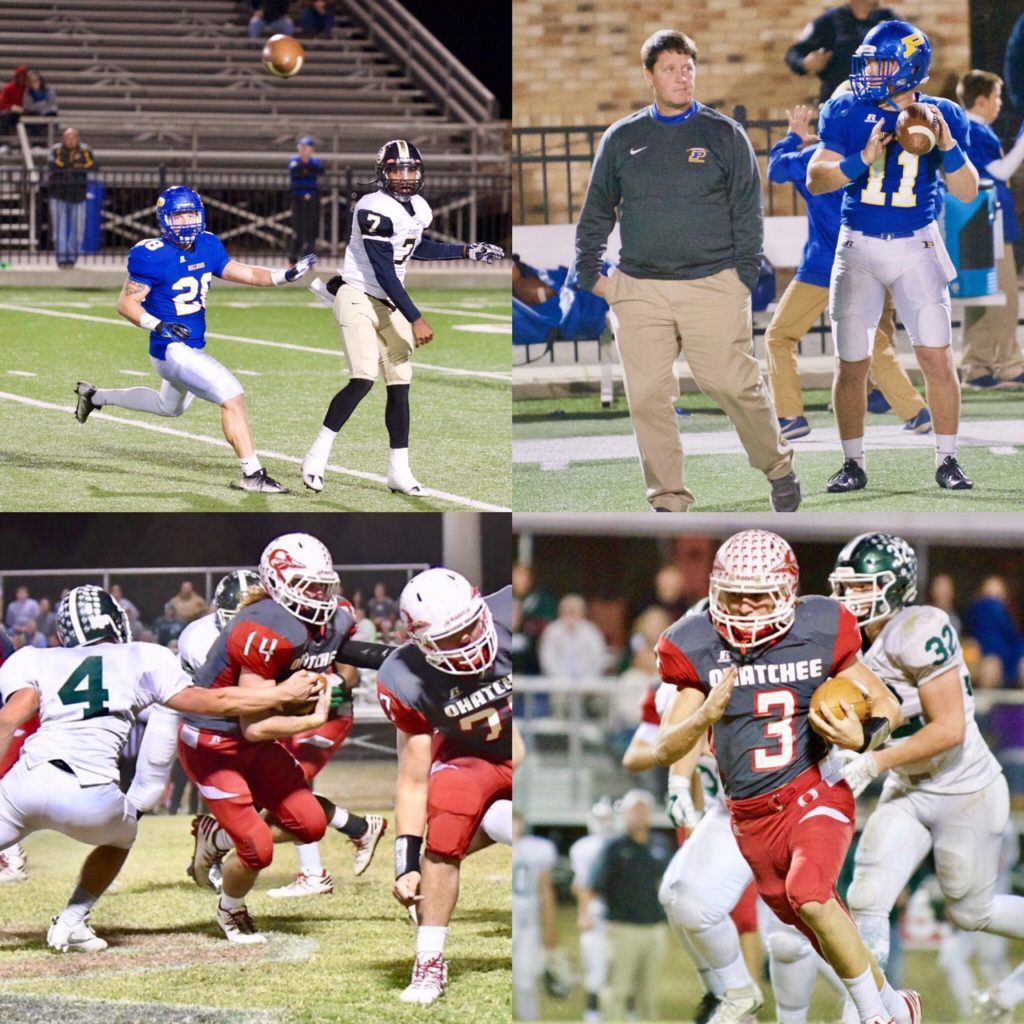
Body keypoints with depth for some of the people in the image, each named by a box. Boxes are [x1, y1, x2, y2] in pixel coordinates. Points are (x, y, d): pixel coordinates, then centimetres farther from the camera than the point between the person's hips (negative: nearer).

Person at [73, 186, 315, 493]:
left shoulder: (207, 246, 2)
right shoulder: (152, 257, -19)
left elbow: (242, 273, 10)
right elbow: (127, 303, -15)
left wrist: (285, 275, -3)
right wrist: (158, 325, -30)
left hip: (192, 348, 10)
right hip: (173, 350, -9)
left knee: (171, 407, 33)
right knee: (232, 397, -19)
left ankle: (95, 396, 48)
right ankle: (252, 474, -14)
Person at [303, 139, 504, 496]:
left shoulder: (419, 209, 4)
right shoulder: (375, 210, -22)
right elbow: (384, 272, -22)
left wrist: (466, 251, 23)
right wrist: (416, 319, -21)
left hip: (390, 304, 8)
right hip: (359, 298, -8)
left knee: (399, 386, 5)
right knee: (363, 380, -20)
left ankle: (399, 470, 12)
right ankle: (317, 456, -11)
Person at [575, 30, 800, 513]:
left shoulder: (725, 135, 6)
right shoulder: (621, 139, 11)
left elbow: (747, 213, 6)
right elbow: (596, 213, 18)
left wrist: (744, 276, -3)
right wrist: (591, 273, 9)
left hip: (713, 286, -2)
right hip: (639, 291, 2)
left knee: (733, 384, -7)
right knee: (647, 397, -3)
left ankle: (777, 466, 16)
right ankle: (668, 502, 5)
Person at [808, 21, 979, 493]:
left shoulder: (941, 116, -3)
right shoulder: (846, 113, -5)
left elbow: (967, 192, -3)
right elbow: (815, 180, -9)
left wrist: (949, 148, -20)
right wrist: (862, 160, -25)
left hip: (916, 246, 0)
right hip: (859, 246, 0)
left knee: (938, 360, -7)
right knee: (852, 365, 2)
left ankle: (947, 461, 6)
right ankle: (853, 464, 15)